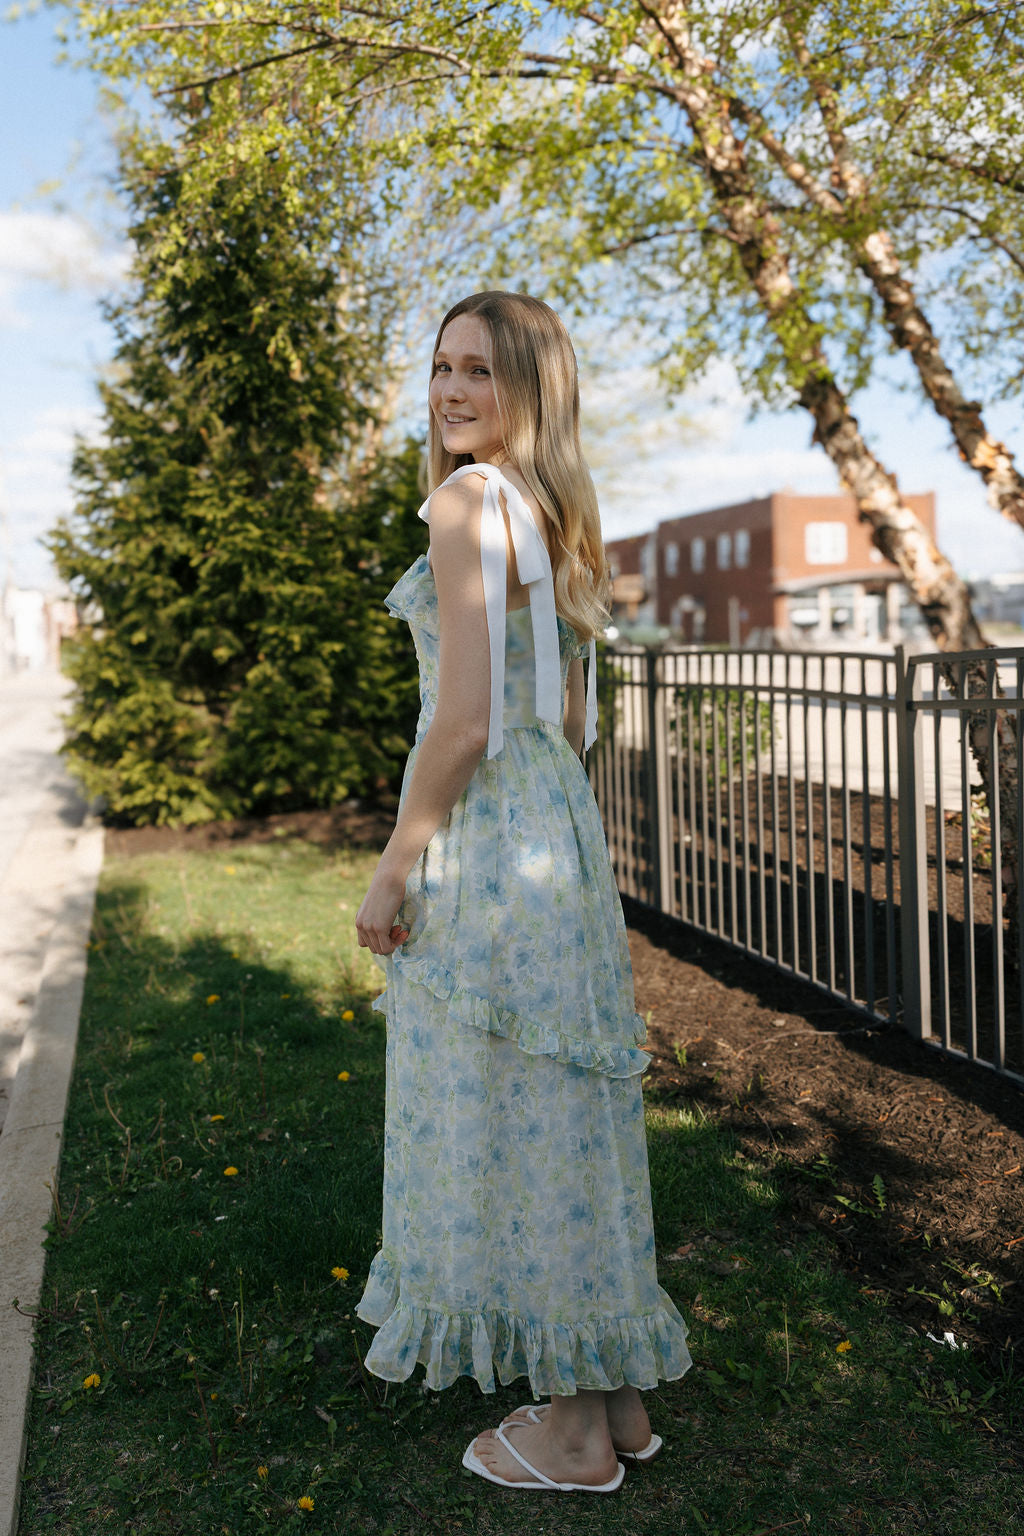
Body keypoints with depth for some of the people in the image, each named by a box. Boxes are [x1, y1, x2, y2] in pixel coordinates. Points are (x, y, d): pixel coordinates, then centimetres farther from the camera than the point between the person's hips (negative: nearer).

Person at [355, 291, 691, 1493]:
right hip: (557, 823, 9)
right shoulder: (557, 513, 14)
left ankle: (574, 1433, 18)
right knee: (565, 1107, 16)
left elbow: (465, 720, -19)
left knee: (506, 1117, 2)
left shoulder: (468, 499, -13)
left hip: (481, 834, -9)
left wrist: (393, 868, -12)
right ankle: (616, 1394, 30)